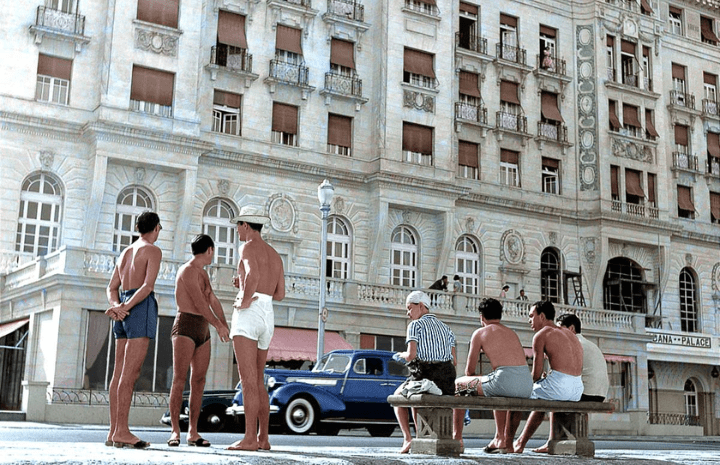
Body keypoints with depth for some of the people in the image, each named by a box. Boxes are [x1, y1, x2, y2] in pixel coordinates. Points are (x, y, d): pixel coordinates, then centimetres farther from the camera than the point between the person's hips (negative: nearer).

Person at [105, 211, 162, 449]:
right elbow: (148, 285, -14)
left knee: (119, 372, 4)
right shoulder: (153, 250, -1)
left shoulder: (126, 252, 22)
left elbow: (112, 288, 16)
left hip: (124, 312, 8)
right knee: (130, 373, -13)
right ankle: (121, 431, -16)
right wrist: (126, 307, -14)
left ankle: (113, 431, 3)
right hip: (142, 308, -8)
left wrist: (117, 306, -1)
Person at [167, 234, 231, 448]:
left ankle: (193, 432, 3)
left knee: (198, 381, 2)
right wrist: (218, 325, -9)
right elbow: (199, 302, -14)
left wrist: (225, 326, 15)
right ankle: (175, 431, -13)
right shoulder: (188, 270, -8)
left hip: (203, 330, 9)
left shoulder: (202, 273, 22)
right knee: (179, 380, -13)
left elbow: (212, 300, 23)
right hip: (185, 327, -9)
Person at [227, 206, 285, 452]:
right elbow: (280, 294, 22)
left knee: (248, 380, -12)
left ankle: (249, 438, -17)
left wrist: (245, 298, -12)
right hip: (268, 317, 8)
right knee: (258, 381, 12)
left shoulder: (248, 247, -3)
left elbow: (253, 274, -25)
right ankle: (263, 438, 11)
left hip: (248, 313, -8)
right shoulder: (275, 255, 22)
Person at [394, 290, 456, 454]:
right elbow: (454, 360, 11)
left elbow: (411, 355, -13)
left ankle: (408, 439, 9)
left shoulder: (415, 325, -2)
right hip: (447, 381, 6)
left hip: (424, 376, -6)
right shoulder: (446, 328, 16)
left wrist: (401, 355, 8)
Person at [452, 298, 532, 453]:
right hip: (527, 385, 6)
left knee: (459, 384, 18)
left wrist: (475, 379, 35)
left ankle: (456, 438, 20)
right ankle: (500, 440, 37)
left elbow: (469, 370, 11)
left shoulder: (480, 333, 11)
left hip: (504, 381, -6)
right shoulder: (512, 332, 28)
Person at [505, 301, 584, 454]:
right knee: (540, 402, 35)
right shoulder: (571, 335, 22)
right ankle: (520, 444, 38)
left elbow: (536, 374, -6)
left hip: (558, 387, -8)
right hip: (577, 390, 8)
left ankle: (507, 443, 24)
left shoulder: (540, 335, -1)